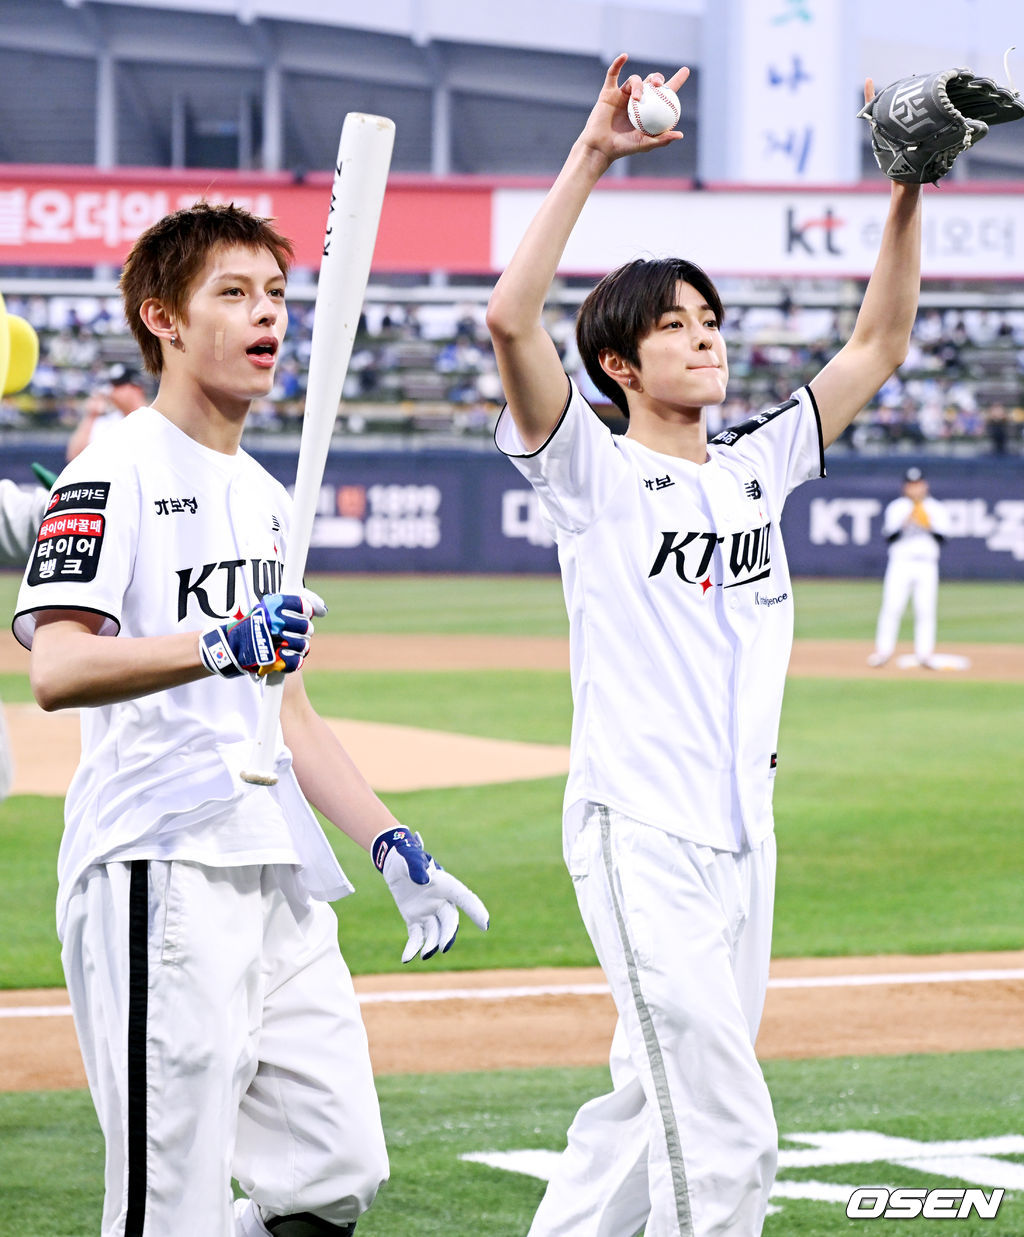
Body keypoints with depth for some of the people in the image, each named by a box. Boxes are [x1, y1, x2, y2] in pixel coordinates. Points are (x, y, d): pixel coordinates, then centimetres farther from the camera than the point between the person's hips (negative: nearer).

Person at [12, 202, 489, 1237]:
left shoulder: (265, 495, 22)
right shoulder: (119, 470, -5)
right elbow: (58, 669, -19)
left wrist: (391, 844, 18)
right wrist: (221, 644, -33)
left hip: (281, 879, 8)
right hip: (162, 872, -8)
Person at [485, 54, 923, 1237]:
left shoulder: (757, 466, 15)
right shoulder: (594, 473, -3)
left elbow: (878, 345, 17)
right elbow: (510, 319, -18)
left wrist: (906, 192, 5)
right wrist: (588, 160, -19)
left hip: (743, 839, 7)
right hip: (641, 836, -7)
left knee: (657, 1104, 14)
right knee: (725, 1132, -14)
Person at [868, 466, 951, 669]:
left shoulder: (937, 509, 10)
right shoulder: (896, 508, 7)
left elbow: (941, 539, 1)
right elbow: (889, 536, -4)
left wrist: (929, 526, -15)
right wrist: (905, 524, -17)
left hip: (927, 566, 1)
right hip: (901, 562, -1)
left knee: (926, 610, -5)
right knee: (892, 606, -9)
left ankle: (925, 653, -1)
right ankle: (883, 650, -6)